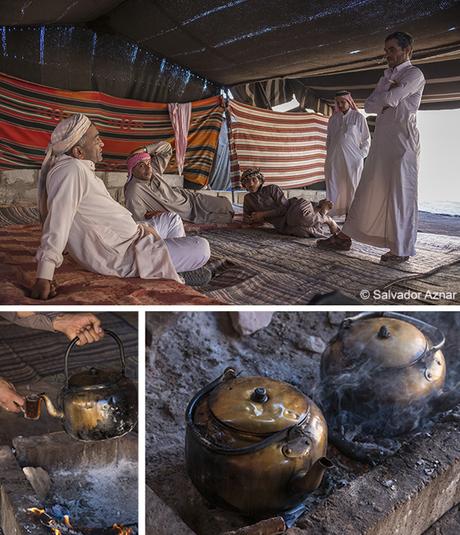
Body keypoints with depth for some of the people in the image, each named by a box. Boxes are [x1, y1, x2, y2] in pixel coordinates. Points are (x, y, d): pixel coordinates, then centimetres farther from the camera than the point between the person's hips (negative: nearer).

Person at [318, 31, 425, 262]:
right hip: (381, 140, 7)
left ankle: (402, 249, 1)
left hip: (403, 141, -7)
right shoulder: (387, 76, 22)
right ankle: (344, 238, 9)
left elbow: (389, 99, -16)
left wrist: (382, 98, 3)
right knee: (366, 191, 6)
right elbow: (369, 106, 9)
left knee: (401, 193, -6)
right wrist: (388, 96, -6)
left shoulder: (414, 74, -2)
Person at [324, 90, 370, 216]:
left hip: (352, 159, -3)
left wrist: (360, 155, -3)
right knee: (333, 188, -1)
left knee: (351, 187, -2)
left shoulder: (358, 117, 2)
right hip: (334, 159, 3)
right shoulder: (333, 118, 12)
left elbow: (366, 139, 5)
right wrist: (328, 157, 12)